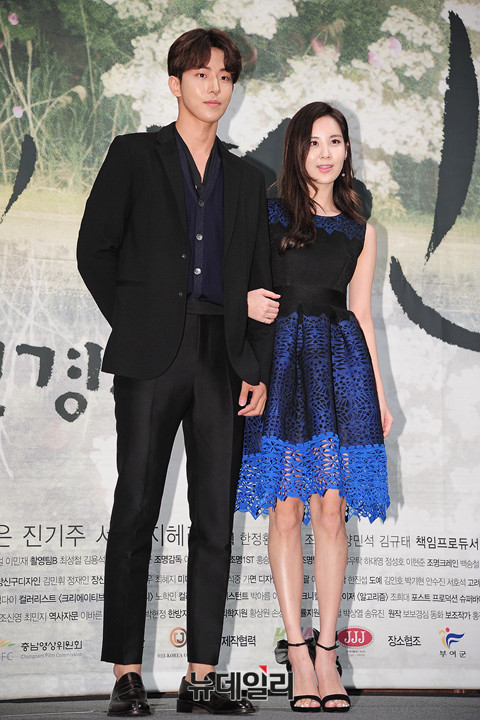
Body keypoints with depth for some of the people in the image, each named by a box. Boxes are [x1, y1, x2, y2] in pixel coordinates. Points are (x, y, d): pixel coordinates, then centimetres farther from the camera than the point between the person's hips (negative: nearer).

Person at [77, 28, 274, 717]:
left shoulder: (246, 178, 18)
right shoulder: (134, 155, 8)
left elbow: (259, 282, 15)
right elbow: (94, 250, 4)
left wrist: (258, 369, 6)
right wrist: (133, 324, 0)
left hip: (225, 361, 4)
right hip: (152, 357, -3)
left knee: (216, 519, 3)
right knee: (136, 511, -2)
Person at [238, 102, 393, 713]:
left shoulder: (359, 232, 14)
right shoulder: (267, 215, 6)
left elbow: (361, 315, 16)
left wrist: (379, 395, 13)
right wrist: (246, 303, -13)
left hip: (341, 365, 2)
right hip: (283, 361, -2)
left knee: (330, 512, 0)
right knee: (285, 511, -2)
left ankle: (326, 649, 9)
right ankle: (297, 650, 6)